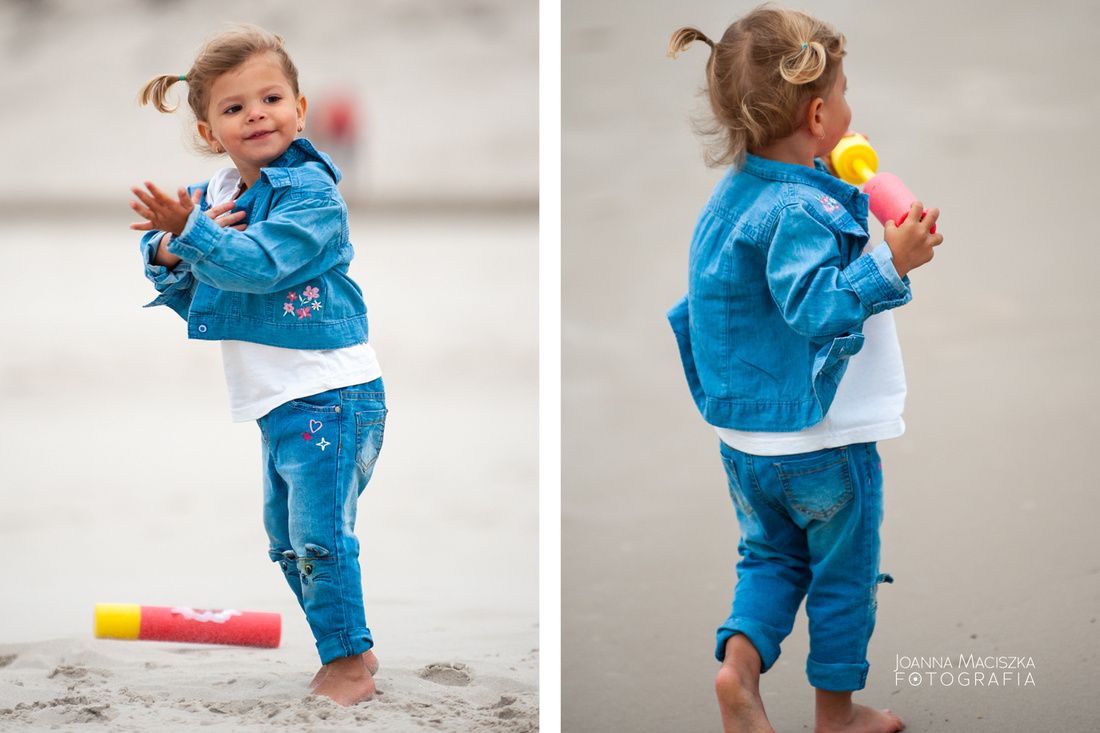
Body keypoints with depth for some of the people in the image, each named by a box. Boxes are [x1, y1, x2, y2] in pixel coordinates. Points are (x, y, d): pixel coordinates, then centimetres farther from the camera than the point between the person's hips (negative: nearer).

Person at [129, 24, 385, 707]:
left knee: (319, 533, -12)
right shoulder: (215, 194, 8)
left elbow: (261, 264, -29)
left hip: (330, 392, -9)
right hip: (280, 402, 9)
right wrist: (169, 253, -9)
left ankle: (348, 662, -1)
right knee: (287, 538, 17)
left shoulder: (310, 192, -16)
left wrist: (191, 232, -35)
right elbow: (185, 294, 12)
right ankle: (349, 649, 29)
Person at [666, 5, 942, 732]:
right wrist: (890, 262, -45)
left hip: (746, 439, 7)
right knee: (845, 573, 12)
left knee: (772, 555, 23)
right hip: (827, 437, -7)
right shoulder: (801, 210, -26)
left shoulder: (734, 194, 2)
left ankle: (740, 658, 3)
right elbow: (816, 305, -36)